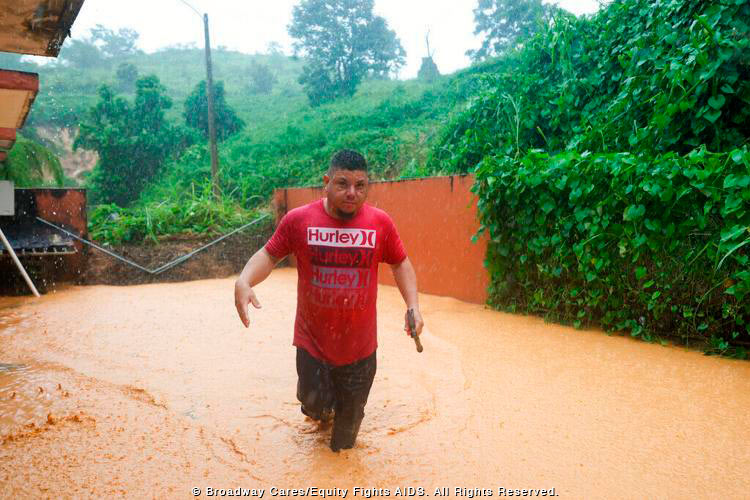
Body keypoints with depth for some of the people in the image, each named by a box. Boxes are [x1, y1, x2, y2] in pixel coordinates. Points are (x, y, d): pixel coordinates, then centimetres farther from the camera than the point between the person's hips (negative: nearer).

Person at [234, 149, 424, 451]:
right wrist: (244, 282, -19)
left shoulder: (381, 223, -9)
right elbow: (269, 255, -1)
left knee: (350, 411, 18)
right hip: (312, 339, -1)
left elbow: (400, 264, 4)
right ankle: (321, 408, 52)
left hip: (359, 344, 1)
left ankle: (342, 448, 50)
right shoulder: (298, 220, -11)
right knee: (313, 401, 13)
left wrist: (413, 306, -7)